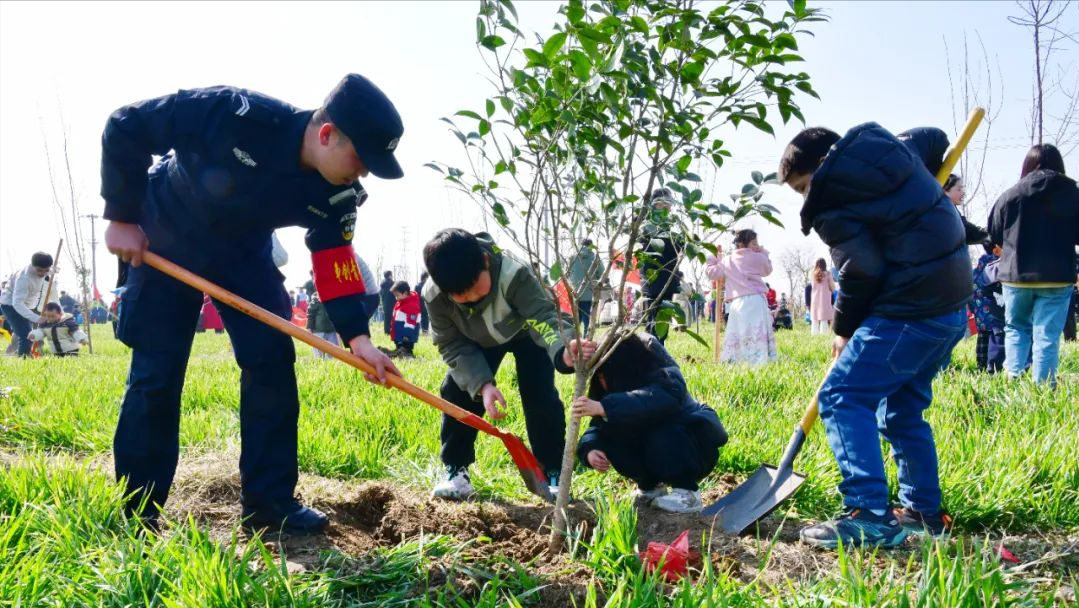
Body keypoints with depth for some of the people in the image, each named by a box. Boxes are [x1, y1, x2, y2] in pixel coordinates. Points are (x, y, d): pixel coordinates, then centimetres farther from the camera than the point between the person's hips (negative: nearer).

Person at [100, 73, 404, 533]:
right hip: (164, 240, -4)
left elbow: (335, 261, -13)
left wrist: (357, 336, -26)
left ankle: (270, 502, 4)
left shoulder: (338, 193, -21)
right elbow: (125, 127, -27)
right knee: (156, 373, -4)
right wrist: (122, 217, -20)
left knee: (272, 361, -6)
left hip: (244, 250, 5)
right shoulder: (239, 115, -37)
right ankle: (135, 513, 10)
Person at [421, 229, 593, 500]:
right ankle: (456, 469, 4)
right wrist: (482, 384, -39)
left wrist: (564, 352, -73)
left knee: (541, 397, -14)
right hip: (478, 341, 3)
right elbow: (452, 345, -24)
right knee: (456, 392, -11)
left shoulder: (514, 274, -45)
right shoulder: (434, 296, -34)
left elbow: (543, 317, -50)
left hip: (524, 332, -2)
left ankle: (553, 473, 1)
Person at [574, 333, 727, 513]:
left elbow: (662, 398, -53)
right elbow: (598, 425, -11)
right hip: (650, 445, 6)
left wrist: (603, 408, -61)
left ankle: (688, 492, -14)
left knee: (662, 439, -37)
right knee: (610, 439, -19)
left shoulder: (662, 372, -30)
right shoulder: (612, 387, -11)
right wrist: (590, 449, -36)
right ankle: (651, 485, 3)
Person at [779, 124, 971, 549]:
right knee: (902, 408, 19)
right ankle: (924, 512, 25)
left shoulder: (830, 201, -11)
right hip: (953, 301, 10)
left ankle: (869, 516, -14)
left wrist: (844, 330, 2)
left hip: (910, 308, -10)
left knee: (841, 398, -8)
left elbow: (863, 271, -14)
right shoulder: (892, 149, 14)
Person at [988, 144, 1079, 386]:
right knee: (1047, 335, 3)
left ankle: (1013, 377, 6)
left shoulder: (1010, 195, -2)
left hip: (1016, 274, 1)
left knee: (1016, 327, 18)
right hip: (1057, 276, -1)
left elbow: (994, 234, 7)